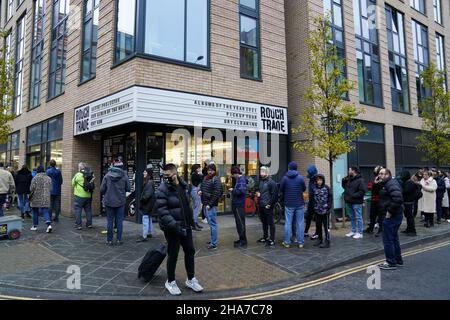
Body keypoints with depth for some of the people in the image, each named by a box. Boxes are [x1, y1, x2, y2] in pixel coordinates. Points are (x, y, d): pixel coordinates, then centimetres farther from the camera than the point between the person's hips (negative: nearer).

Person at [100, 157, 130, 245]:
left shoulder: (107, 175, -7)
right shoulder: (124, 176, -9)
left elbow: (102, 189, -6)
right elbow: (128, 188, -5)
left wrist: (104, 195, 15)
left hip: (109, 201, 1)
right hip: (120, 202, -1)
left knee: (110, 221, 10)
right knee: (119, 221, 9)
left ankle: (109, 240, 15)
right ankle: (119, 240, 12)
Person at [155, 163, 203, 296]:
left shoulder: (182, 185, 4)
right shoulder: (163, 189, -17)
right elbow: (162, 211, -23)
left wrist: (191, 220, 17)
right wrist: (174, 226, -29)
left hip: (185, 225, 7)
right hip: (172, 228, -6)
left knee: (190, 251, 14)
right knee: (173, 254, 6)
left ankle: (191, 279, 32)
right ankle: (170, 282, 28)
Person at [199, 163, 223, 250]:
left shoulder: (216, 179, -11)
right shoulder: (205, 178, 13)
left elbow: (217, 193, -16)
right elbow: (201, 186, 29)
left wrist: (210, 204, -17)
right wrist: (200, 191, 5)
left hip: (211, 205, -8)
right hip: (205, 204, 9)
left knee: (212, 223, -5)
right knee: (211, 223, 17)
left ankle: (214, 244, 0)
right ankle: (213, 240, 29)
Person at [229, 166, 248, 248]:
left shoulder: (242, 179, -16)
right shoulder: (238, 179, 14)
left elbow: (241, 190, -29)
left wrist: (233, 190, -17)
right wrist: (232, 190, 3)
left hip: (239, 205, -10)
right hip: (236, 204, 10)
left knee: (240, 223, -3)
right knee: (238, 222, 16)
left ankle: (243, 242, 4)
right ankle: (241, 239, 27)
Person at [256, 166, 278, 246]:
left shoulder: (271, 182, -12)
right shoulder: (261, 181, 13)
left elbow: (274, 195, -15)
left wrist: (269, 204, -16)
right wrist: (257, 193, 6)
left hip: (267, 206, -8)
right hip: (261, 206, 8)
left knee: (270, 223, -1)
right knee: (264, 222, 17)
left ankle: (272, 240, 5)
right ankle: (265, 237, 29)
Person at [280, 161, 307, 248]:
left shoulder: (285, 178, -6)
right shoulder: (301, 178, -7)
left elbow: (281, 190, 3)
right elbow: (304, 189, 5)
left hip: (289, 204, 0)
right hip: (300, 204, 0)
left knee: (288, 223, 7)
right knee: (300, 223, 7)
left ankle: (287, 242, 12)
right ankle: (301, 243, 11)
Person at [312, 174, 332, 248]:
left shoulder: (326, 188, -6)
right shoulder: (315, 188, 6)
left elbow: (330, 198, -6)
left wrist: (328, 207, -12)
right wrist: (314, 208, 5)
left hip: (325, 211, -5)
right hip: (317, 211, 5)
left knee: (326, 226, 0)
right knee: (318, 225, 13)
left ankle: (327, 242, 5)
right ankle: (319, 239, 27)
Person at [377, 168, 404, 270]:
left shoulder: (391, 184, -17)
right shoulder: (386, 183, 16)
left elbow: (398, 199, -29)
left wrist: (390, 211, -24)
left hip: (392, 215, -11)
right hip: (394, 215, 11)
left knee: (387, 239, -3)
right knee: (394, 238, 20)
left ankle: (391, 263, 6)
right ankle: (398, 261, 31)